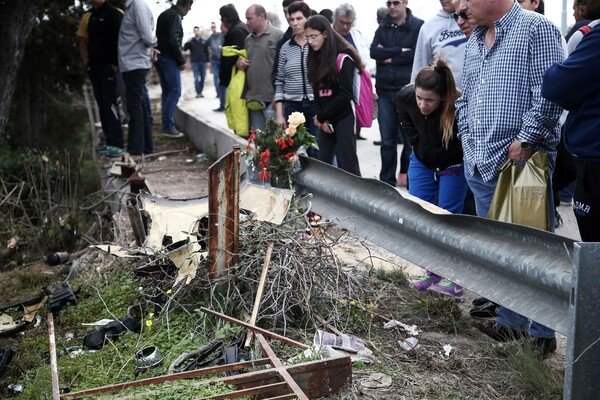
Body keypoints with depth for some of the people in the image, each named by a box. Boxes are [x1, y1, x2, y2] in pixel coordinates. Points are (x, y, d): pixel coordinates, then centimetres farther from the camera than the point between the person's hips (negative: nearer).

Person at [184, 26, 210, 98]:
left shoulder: (204, 41, 9)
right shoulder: (191, 41, 5)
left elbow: (206, 52, 10)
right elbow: (184, 48, -3)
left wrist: (207, 61, 4)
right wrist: (188, 42, -20)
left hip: (203, 62, 2)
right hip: (194, 62, -2)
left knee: (203, 77, 5)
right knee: (196, 78, -7)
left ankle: (200, 91, 15)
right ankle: (198, 92, -5)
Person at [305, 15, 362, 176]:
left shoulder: (343, 57, -11)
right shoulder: (315, 57, 10)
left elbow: (345, 95, -15)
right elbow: (317, 91, 9)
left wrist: (320, 116, -11)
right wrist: (322, 118, -4)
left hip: (343, 118, -6)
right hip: (325, 119, 7)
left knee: (347, 164, -4)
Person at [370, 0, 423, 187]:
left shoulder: (418, 26, -2)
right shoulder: (383, 27, 12)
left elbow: (416, 54, -12)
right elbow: (374, 52, -2)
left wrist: (389, 58, -5)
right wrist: (400, 51, -11)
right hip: (385, 90, 4)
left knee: (410, 137, 5)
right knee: (387, 140, 6)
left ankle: (407, 175, 20)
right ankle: (387, 181, 13)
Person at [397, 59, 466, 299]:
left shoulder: (458, 108, -38)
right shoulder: (405, 97, -22)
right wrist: (417, 143, 1)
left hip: (453, 166, -5)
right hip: (422, 161, 5)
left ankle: (454, 280, 8)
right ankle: (432, 273, 19)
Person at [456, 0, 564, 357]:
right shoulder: (476, 40, 18)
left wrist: (525, 141, -17)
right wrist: (469, 140, 13)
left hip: (523, 163, -8)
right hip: (481, 164, 8)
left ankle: (542, 334, 11)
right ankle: (510, 322, 28)